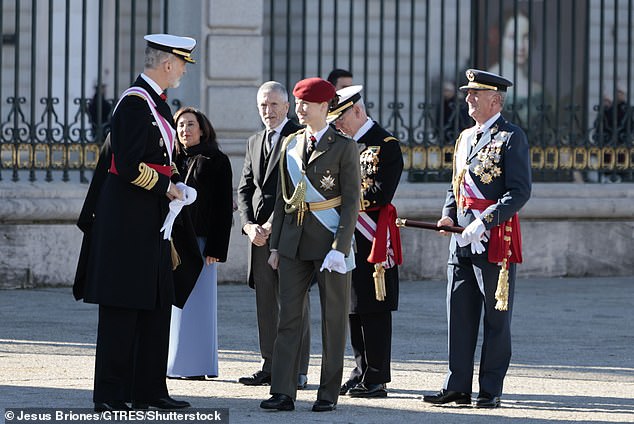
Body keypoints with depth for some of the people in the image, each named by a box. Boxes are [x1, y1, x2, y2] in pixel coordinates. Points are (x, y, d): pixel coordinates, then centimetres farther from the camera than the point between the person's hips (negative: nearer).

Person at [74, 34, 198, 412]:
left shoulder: (157, 104, 16)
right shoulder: (135, 102, -16)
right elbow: (128, 167, -22)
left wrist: (174, 186, 11)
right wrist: (167, 187, -12)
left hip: (152, 220, 10)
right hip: (128, 220, -10)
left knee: (155, 306, 11)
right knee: (122, 307, -6)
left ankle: (149, 390, 16)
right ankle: (110, 395, -2)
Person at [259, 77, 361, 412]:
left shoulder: (344, 147, -3)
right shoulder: (291, 145, 12)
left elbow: (352, 202, -8)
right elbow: (282, 197, 15)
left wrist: (340, 247, -16)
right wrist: (275, 244, 10)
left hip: (330, 241, -5)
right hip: (294, 242, 5)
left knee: (333, 319, 2)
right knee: (289, 316, -1)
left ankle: (328, 394, 8)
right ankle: (283, 392, -2)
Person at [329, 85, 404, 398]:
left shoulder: (385, 146, -8)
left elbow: (380, 194, -16)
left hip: (372, 240, -8)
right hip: (347, 238, 8)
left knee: (373, 310, -5)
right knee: (353, 309, 11)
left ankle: (376, 380, -3)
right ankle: (362, 373, 17)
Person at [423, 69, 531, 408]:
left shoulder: (511, 137, -7)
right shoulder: (465, 137, 17)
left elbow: (520, 191, -14)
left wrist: (484, 222, -21)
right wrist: (448, 214, 6)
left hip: (495, 237, -8)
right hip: (462, 239, 8)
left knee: (496, 316, 0)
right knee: (459, 313, 6)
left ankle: (491, 390, 4)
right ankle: (457, 387, 11)